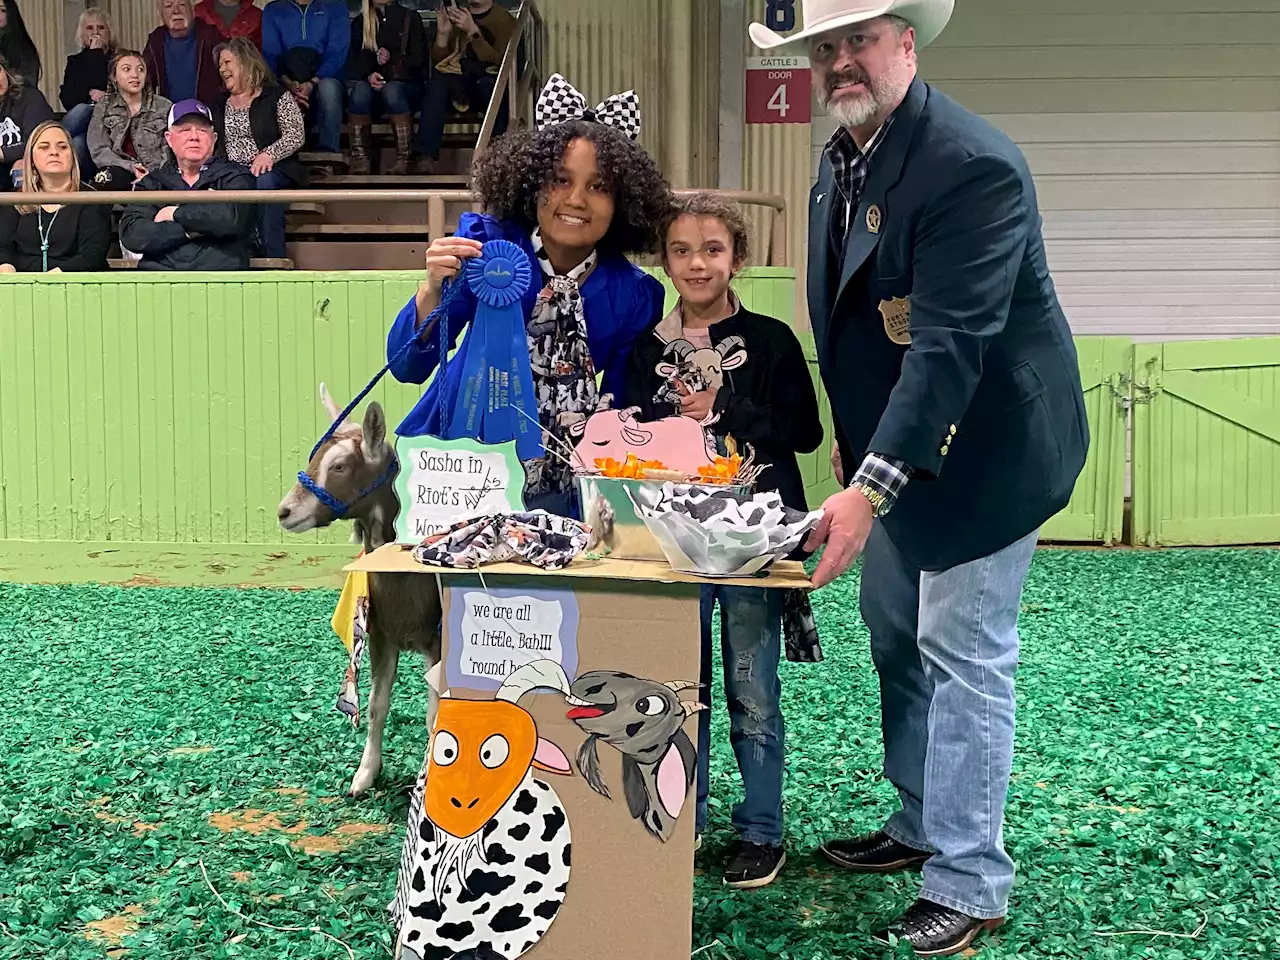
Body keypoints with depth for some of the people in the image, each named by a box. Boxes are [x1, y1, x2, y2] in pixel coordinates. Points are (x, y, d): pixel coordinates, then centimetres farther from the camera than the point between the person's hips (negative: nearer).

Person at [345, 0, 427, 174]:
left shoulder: (410, 18, 10)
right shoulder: (359, 23, 15)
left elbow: (419, 59, 3)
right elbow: (354, 61, 7)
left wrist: (393, 59, -15)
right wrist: (368, 75, -15)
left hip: (403, 83, -1)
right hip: (369, 83, 2)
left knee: (391, 90, -37)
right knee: (360, 90, -34)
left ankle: (404, 158, -38)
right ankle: (359, 158, -37)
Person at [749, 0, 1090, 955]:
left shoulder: (975, 165, -25)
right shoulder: (841, 159, 4)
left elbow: (950, 342, -32)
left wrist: (869, 486, -37)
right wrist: (850, 442, 14)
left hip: (982, 448, -9)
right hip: (894, 444, 9)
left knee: (964, 654, -2)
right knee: (899, 641, 18)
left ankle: (971, 883, 12)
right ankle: (921, 827, 36)